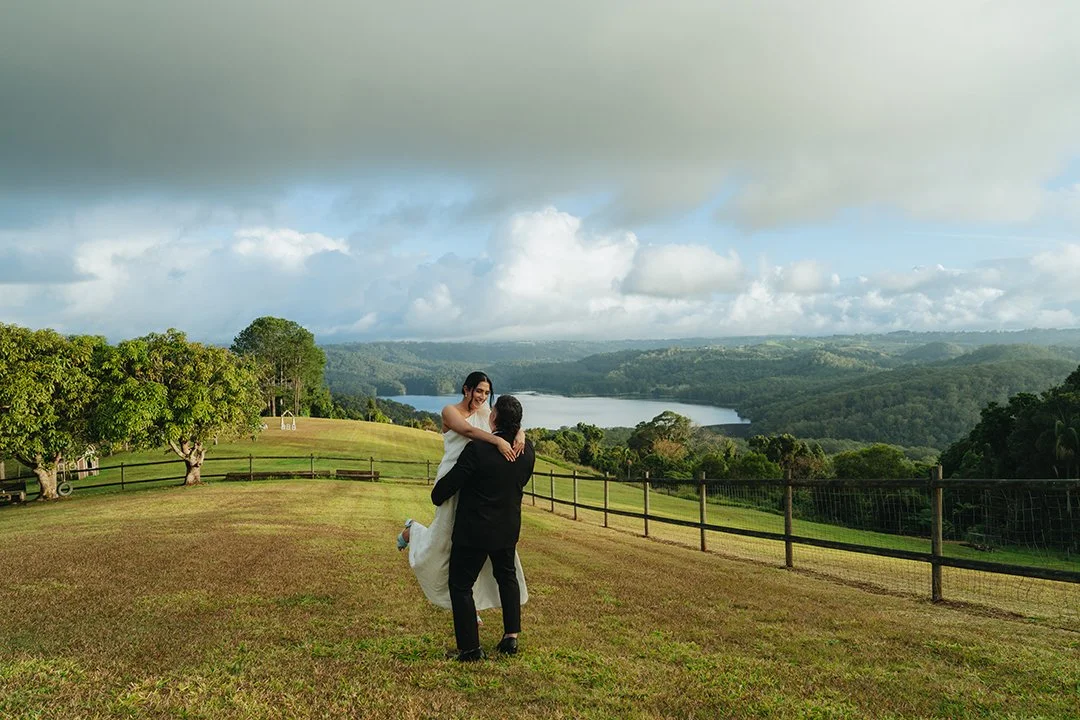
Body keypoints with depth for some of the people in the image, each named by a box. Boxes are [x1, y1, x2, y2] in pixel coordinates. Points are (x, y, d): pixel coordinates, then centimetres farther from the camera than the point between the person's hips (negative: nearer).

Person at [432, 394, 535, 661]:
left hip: (474, 530, -6)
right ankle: (511, 636, 28)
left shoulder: (478, 449, -25)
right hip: (508, 529, 6)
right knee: (507, 578, 27)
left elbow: (449, 483, -17)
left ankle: (470, 648, 12)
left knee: (461, 586, 9)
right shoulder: (527, 450, -7)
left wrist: (437, 497, 5)